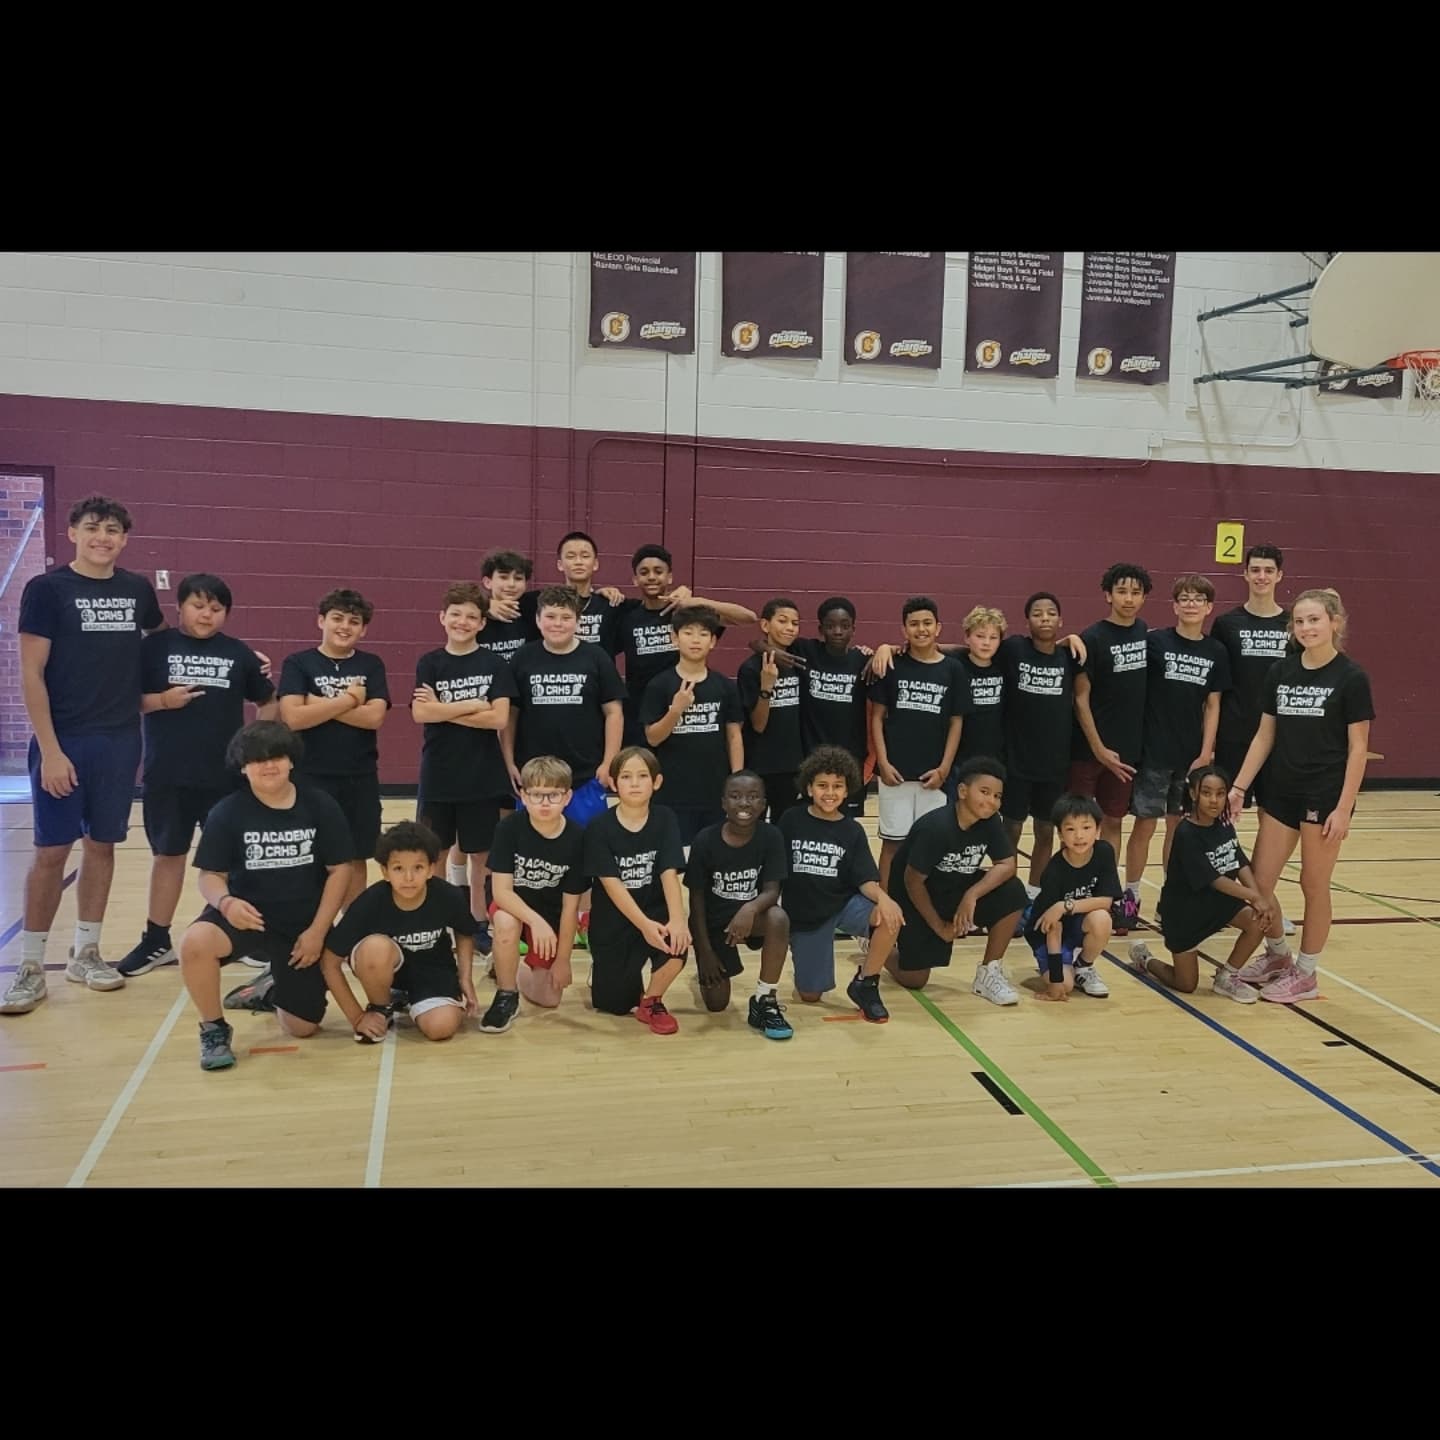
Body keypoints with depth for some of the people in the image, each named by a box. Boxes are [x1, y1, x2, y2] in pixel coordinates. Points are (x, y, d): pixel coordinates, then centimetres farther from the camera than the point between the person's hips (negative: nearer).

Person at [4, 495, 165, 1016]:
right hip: (64, 740, -4)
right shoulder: (47, 589, -5)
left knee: (103, 844, 10)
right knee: (51, 850, -1)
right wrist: (49, 749, -13)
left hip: (121, 740, 4)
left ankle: (85, 952, 23)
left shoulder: (138, 590, 6)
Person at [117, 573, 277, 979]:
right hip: (166, 776, 0)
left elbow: (267, 703, 11)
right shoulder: (155, 646, 0)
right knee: (168, 854, 11)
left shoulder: (239, 653, 4)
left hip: (226, 775, 1)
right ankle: (156, 941, 23)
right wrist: (161, 701, -17)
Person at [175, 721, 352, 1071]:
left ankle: (272, 989, 41)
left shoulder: (321, 806, -6)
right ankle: (214, 1029, -8)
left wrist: (317, 930, -9)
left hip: (302, 925, 1)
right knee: (195, 942, -36)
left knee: (302, 1027, 3)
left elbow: (339, 870, -2)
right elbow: (210, 875, -5)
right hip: (246, 914, -1)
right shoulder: (227, 813, -7)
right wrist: (225, 902, -30)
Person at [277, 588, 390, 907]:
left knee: (355, 859, 10)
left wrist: (321, 706, -13)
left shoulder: (371, 666, 5)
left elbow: (374, 717, -9)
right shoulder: (298, 663, -1)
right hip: (311, 777, -2)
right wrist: (349, 699, -13)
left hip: (360, 779, 2)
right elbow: (293, 717, -15)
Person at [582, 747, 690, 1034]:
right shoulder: (599, 828, -13)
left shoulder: (664, 820, -7)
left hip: (654, 911, 1)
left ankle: (651, 1001, -4)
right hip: (613, 921, 0)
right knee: (613, 1005, 4)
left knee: (676, 942, -33)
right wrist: (644, 925, -34)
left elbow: (669, 873, -17)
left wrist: (677, 919, -35)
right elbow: (611, 884, -20)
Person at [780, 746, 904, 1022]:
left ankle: (865, 984, -9)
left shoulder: (852, 831, -2)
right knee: (810, 995, -3)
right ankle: (805, 957, 32)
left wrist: (883, 898, -29)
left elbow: (865, 879, -9)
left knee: (890, 916, -30)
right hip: (803, 913, -1)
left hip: (844, 904, 1)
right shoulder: (791, 820, -5)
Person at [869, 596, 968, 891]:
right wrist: (882, 762, -6)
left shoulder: (952, 670, 1)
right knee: (893, 841, 6)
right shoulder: (892, 666, 0)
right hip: (896, 771, -1)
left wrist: (944, 768, -3)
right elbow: (877, 716, 2)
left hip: (934, 774, 1)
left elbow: (956, 722, 3)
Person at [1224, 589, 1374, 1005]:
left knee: (1314, 885, 5)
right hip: (1281, 791, 5)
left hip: (1325, 795, -5)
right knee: (1257, 883, 6)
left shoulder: (1351, 677, -9)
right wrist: (1239, 785, 5)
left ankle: (1306, 974, 19)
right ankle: (1276, 956, 28)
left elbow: (1358, 747, -9)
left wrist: (1344, 807, -14)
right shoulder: (1280, 672, 5)